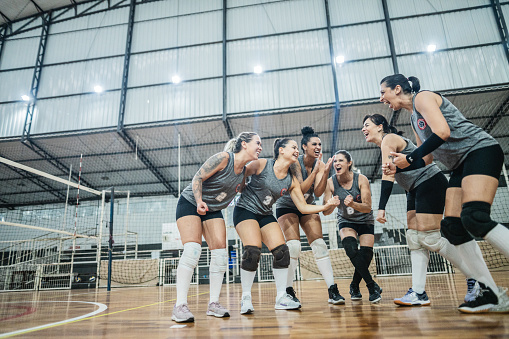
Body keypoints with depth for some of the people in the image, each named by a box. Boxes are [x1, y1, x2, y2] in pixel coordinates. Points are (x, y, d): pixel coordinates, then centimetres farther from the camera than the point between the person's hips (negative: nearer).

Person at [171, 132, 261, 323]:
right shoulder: (223, 158, -21)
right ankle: (180, 306, -17)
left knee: (220, 253, -5)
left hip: (213, 210, 7)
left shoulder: (244, 171, 1)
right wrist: (199, 202, -32)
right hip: (190, 203, -7)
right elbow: (197, 178, -19)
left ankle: (213, 304, 4)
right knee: (192, 249, -21)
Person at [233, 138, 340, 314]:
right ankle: (246, 298, -5)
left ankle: (281, 298, 8)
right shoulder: (261, 164, -13)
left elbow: (303, 207, -1)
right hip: (245, 210, -6)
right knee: (253, 251, -22)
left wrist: (326, 205, -11)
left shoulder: (292, 180, 0)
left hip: (266, 215, 6)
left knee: (282, 252, -6)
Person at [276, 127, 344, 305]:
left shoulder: (319, 164, -8)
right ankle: (288, 291, -3)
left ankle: (333, 290, -4)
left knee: (319, 245, -7)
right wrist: (315, 170, -34)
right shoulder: (295, 162, -19)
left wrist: (325, 172, -30)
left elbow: (318, 193, -17)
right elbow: (300, 189, -28)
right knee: (293, 245, -18)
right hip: (287, 206, -4)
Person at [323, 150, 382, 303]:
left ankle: (354, 286, 18)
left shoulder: (361, 179, -20)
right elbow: (325, 211, -18)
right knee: (350, 247, -26)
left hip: (365, 220, 0)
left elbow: (367, 207, -25)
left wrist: (353, 204, -45)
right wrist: (332, 204, -41)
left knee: (366, 254, -11)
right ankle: (372, 286, -15)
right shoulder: (330, 182, -17)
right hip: (346, 221, 0)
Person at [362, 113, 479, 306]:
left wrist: (381, 208, -25)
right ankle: (418, 293, -1)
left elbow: (388, 176, -20)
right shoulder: (385, 144, 19)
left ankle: (474, 279, 3)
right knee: (414, 239, 1)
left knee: (429, 237, -13)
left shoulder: (388, 139, -10)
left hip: (430, 183, -10)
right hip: (416, 190, 10)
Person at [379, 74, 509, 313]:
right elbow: (425, 158, 21)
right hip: (461, 165, 9)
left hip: (481, 150, -9)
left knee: (475, 217, -27)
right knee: (453, 227, -2)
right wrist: (399, 166, 7)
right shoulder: (414, 118, 22)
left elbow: (443, 132, -20)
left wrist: (409, 157, -14)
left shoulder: (423, 97, -4)